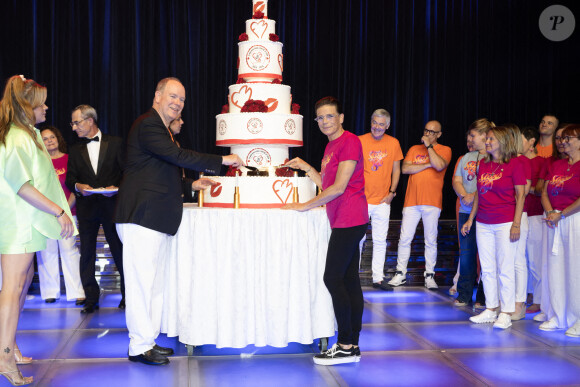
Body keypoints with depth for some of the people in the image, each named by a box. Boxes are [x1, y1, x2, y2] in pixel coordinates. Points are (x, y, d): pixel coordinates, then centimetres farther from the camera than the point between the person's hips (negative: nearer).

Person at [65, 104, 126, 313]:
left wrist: (117, 187, -15)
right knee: (87, 253, 3)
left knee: (120, 251, 1)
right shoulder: (75, 150, 13)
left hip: (112, 204, -3)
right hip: (87, 207, 3)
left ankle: (127, 296, 13)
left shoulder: (115, 143, 4)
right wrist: (78, 186, -11)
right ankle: (91, 299, 11)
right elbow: (69, 180, 11)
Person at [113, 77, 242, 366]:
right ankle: (139, 347, 3)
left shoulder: (162, 129, 22)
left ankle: (149, 340, 22)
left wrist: (192, 185, 16)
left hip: (157, 220, 11)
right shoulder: (148, 125, -11)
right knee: (141, 282, -5)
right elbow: (179, 157, -22)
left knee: (154, 284, 13)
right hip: (141, 217, -11)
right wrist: (222, 161, -16)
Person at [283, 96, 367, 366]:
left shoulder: (349, 142, -12)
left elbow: (339, 187, -17)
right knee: (349, 280, 9)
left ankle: (346, 346, -3)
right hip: (344, 220, 10)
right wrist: (306, 167, 15)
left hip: (349, 220, -10)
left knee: (333, 278, -9)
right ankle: (352, 345, 13)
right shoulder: (331, 146, 19)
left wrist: (306, 206, -11)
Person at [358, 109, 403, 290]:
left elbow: (396, 170, 10)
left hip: (383, 200, 2)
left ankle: (378, 278, 13)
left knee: (380, 241, 6)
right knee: (358, 239, 1)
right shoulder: (360, 141, -2)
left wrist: (392, 192, 1)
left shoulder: (393, 143, 4)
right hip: (361, 199, -2)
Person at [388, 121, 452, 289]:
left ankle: (429, 275, 11)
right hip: (411, 201, 2)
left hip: (432, 202, -2)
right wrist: (428, 164, -6)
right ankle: (400, 273, 10)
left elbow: (439, 165, -15)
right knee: (405, 238, 1)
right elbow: (405, 168, -1)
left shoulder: (444, 150, 6)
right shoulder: (414, 149, 15)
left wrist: (429, 146, -8)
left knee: (431, 240, 3)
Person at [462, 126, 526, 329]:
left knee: (505, 269, -2)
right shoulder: (483, 164, 11)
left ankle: (506, 313, 6)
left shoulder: (514, 164, -6)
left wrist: (516, 224, -12)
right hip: (483, 224, 6)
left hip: (505, 224, -6)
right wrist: (470, 219, 16)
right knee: (487, 269, 10)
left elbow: (520, 195, -7)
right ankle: (491, 310, 20)